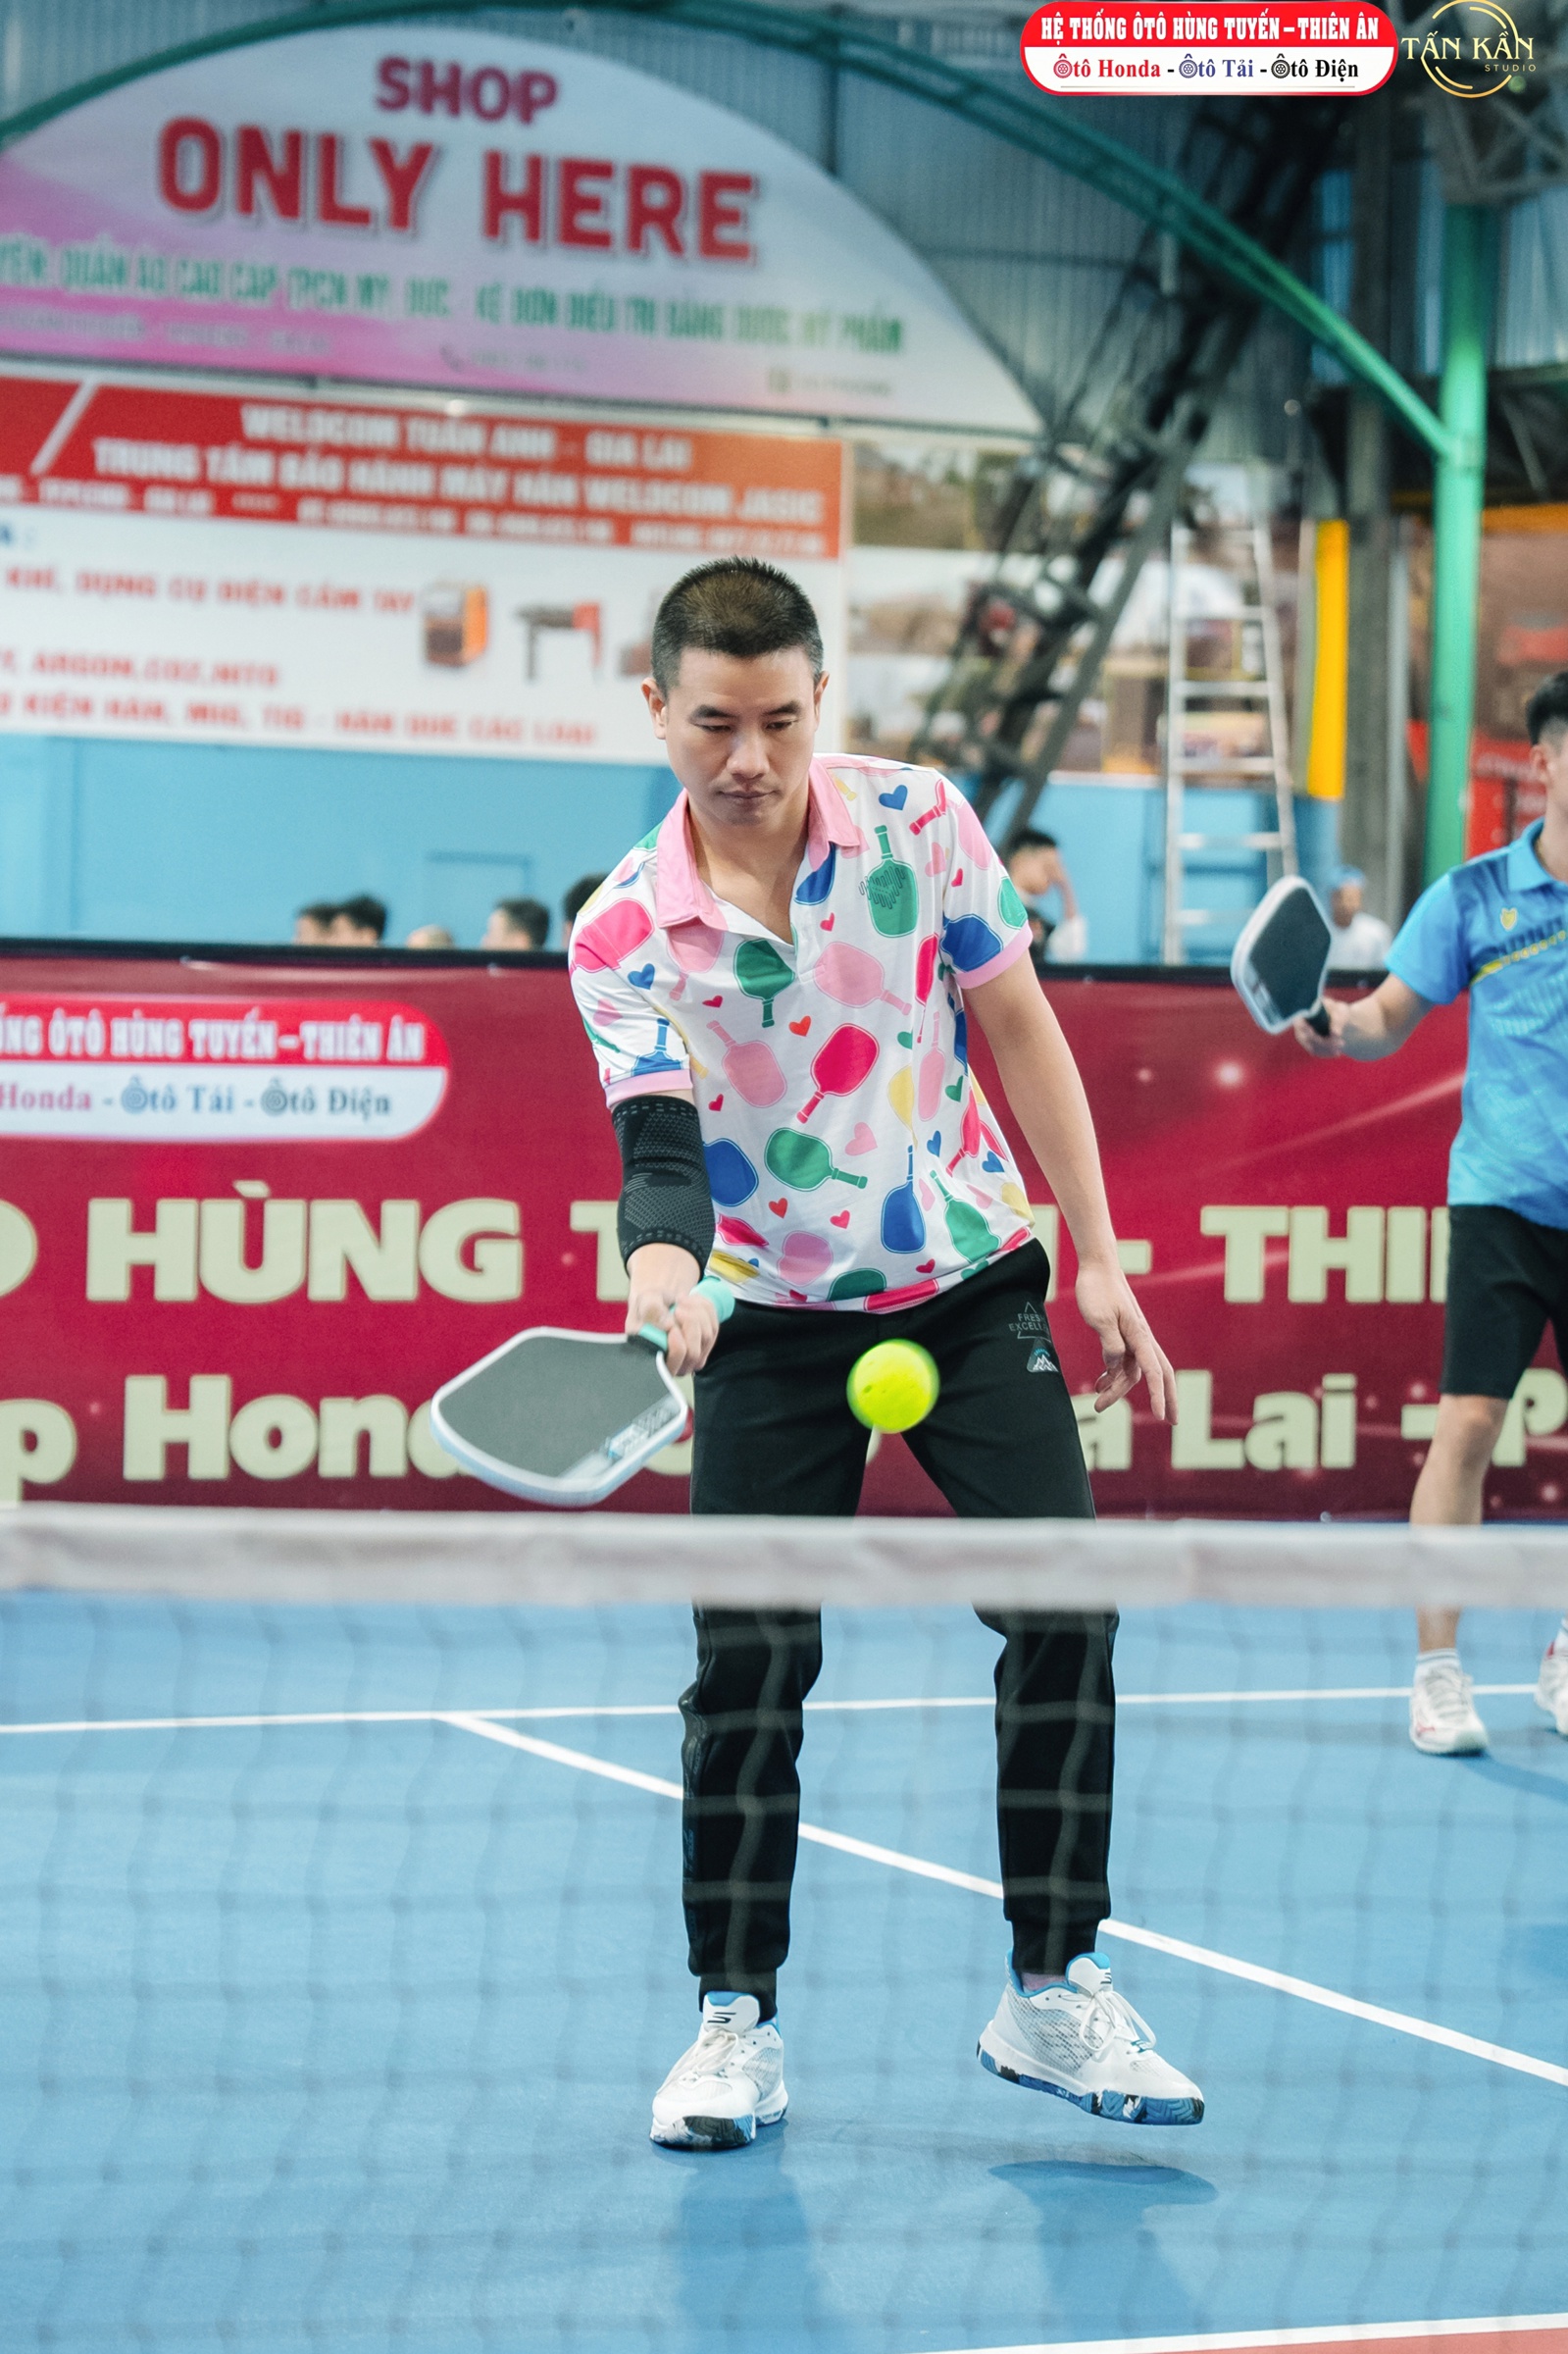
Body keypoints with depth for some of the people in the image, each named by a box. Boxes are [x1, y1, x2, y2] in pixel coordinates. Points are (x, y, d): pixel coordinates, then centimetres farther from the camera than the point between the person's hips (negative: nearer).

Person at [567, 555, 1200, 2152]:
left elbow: (1020, 1032, 1)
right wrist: (663, 1277, -46)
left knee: (1063, 1620, -8)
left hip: (970, 1284, 1)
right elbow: (658, 1139, -23)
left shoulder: (919, 822, -7)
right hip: (775, 1319, -1)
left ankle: (1054, 1994, 5)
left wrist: (1099, 1258, -1)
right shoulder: (624, 930, -12)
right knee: (746, 1666, -5)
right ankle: (736, 2020, 10)